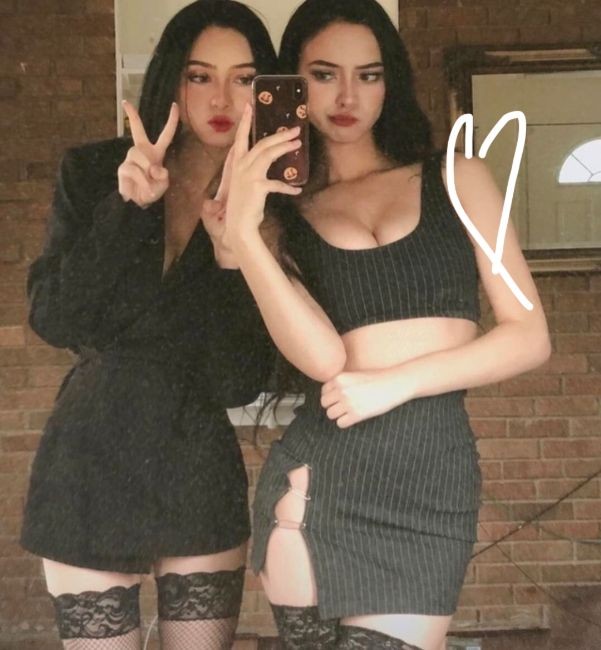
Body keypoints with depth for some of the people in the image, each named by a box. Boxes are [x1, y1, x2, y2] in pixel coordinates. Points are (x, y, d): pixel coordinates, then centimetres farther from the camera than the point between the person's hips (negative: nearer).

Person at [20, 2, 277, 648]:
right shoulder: (93, 175, -2)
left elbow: (239, 384, -9)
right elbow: (53, 322, -12)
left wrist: (232, 251, -22)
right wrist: (128, 206, -21)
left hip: (200, 477, 1)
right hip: (91, 470, 0)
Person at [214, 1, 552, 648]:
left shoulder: (457, 179, 9)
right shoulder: (282, 215, 8)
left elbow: (528, 336, 3)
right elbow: (321, 356, -8)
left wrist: (396, 383, -8)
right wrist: (240, 229, -15)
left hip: (436, 479, 0)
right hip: (319, 479, 1)